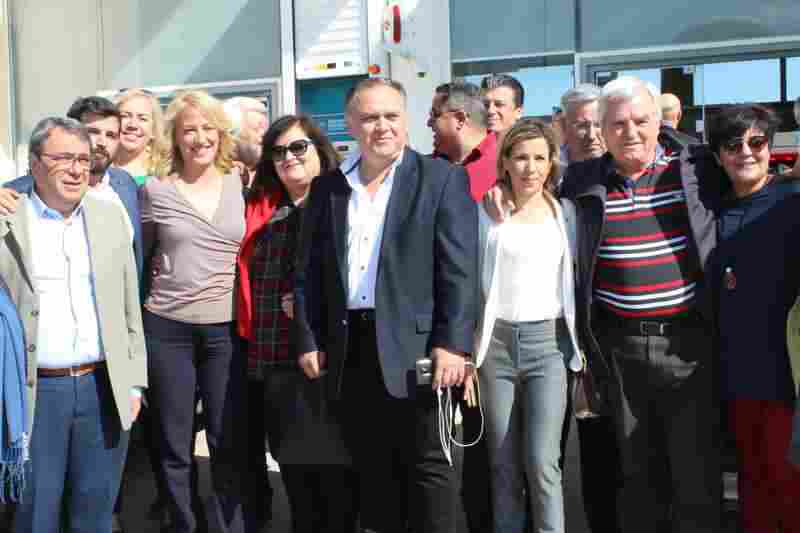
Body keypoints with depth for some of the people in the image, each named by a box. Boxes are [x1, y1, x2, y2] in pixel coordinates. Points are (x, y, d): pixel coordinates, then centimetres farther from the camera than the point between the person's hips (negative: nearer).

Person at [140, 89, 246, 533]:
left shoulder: (241, 186, 4)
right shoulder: (154, 190, 0)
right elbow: (138, 258, 11)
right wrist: (147, 297, 4)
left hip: (226, 329, 1)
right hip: (166, 329, 0)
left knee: (229, 445, 7)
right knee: (174, 448, 8)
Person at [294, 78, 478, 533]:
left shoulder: (443, 179, -1)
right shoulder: (328, 187, 11)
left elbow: (460, 270, -8)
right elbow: (309, 272, 12)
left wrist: (453, 343, -15)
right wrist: (309, 339, 6)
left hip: (417, 346, -4)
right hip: (350, 348, 4)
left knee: (429, 466, 3)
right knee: (372, 469, 14)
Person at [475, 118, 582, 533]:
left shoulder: (565, 213, 8)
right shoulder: (486, 212, 3)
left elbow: (575, 283, 11)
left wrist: (581, 350, 6)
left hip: (548, 342, 0)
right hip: (496, 342, 0)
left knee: (541, 462, -9)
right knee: (503, 466, 6)